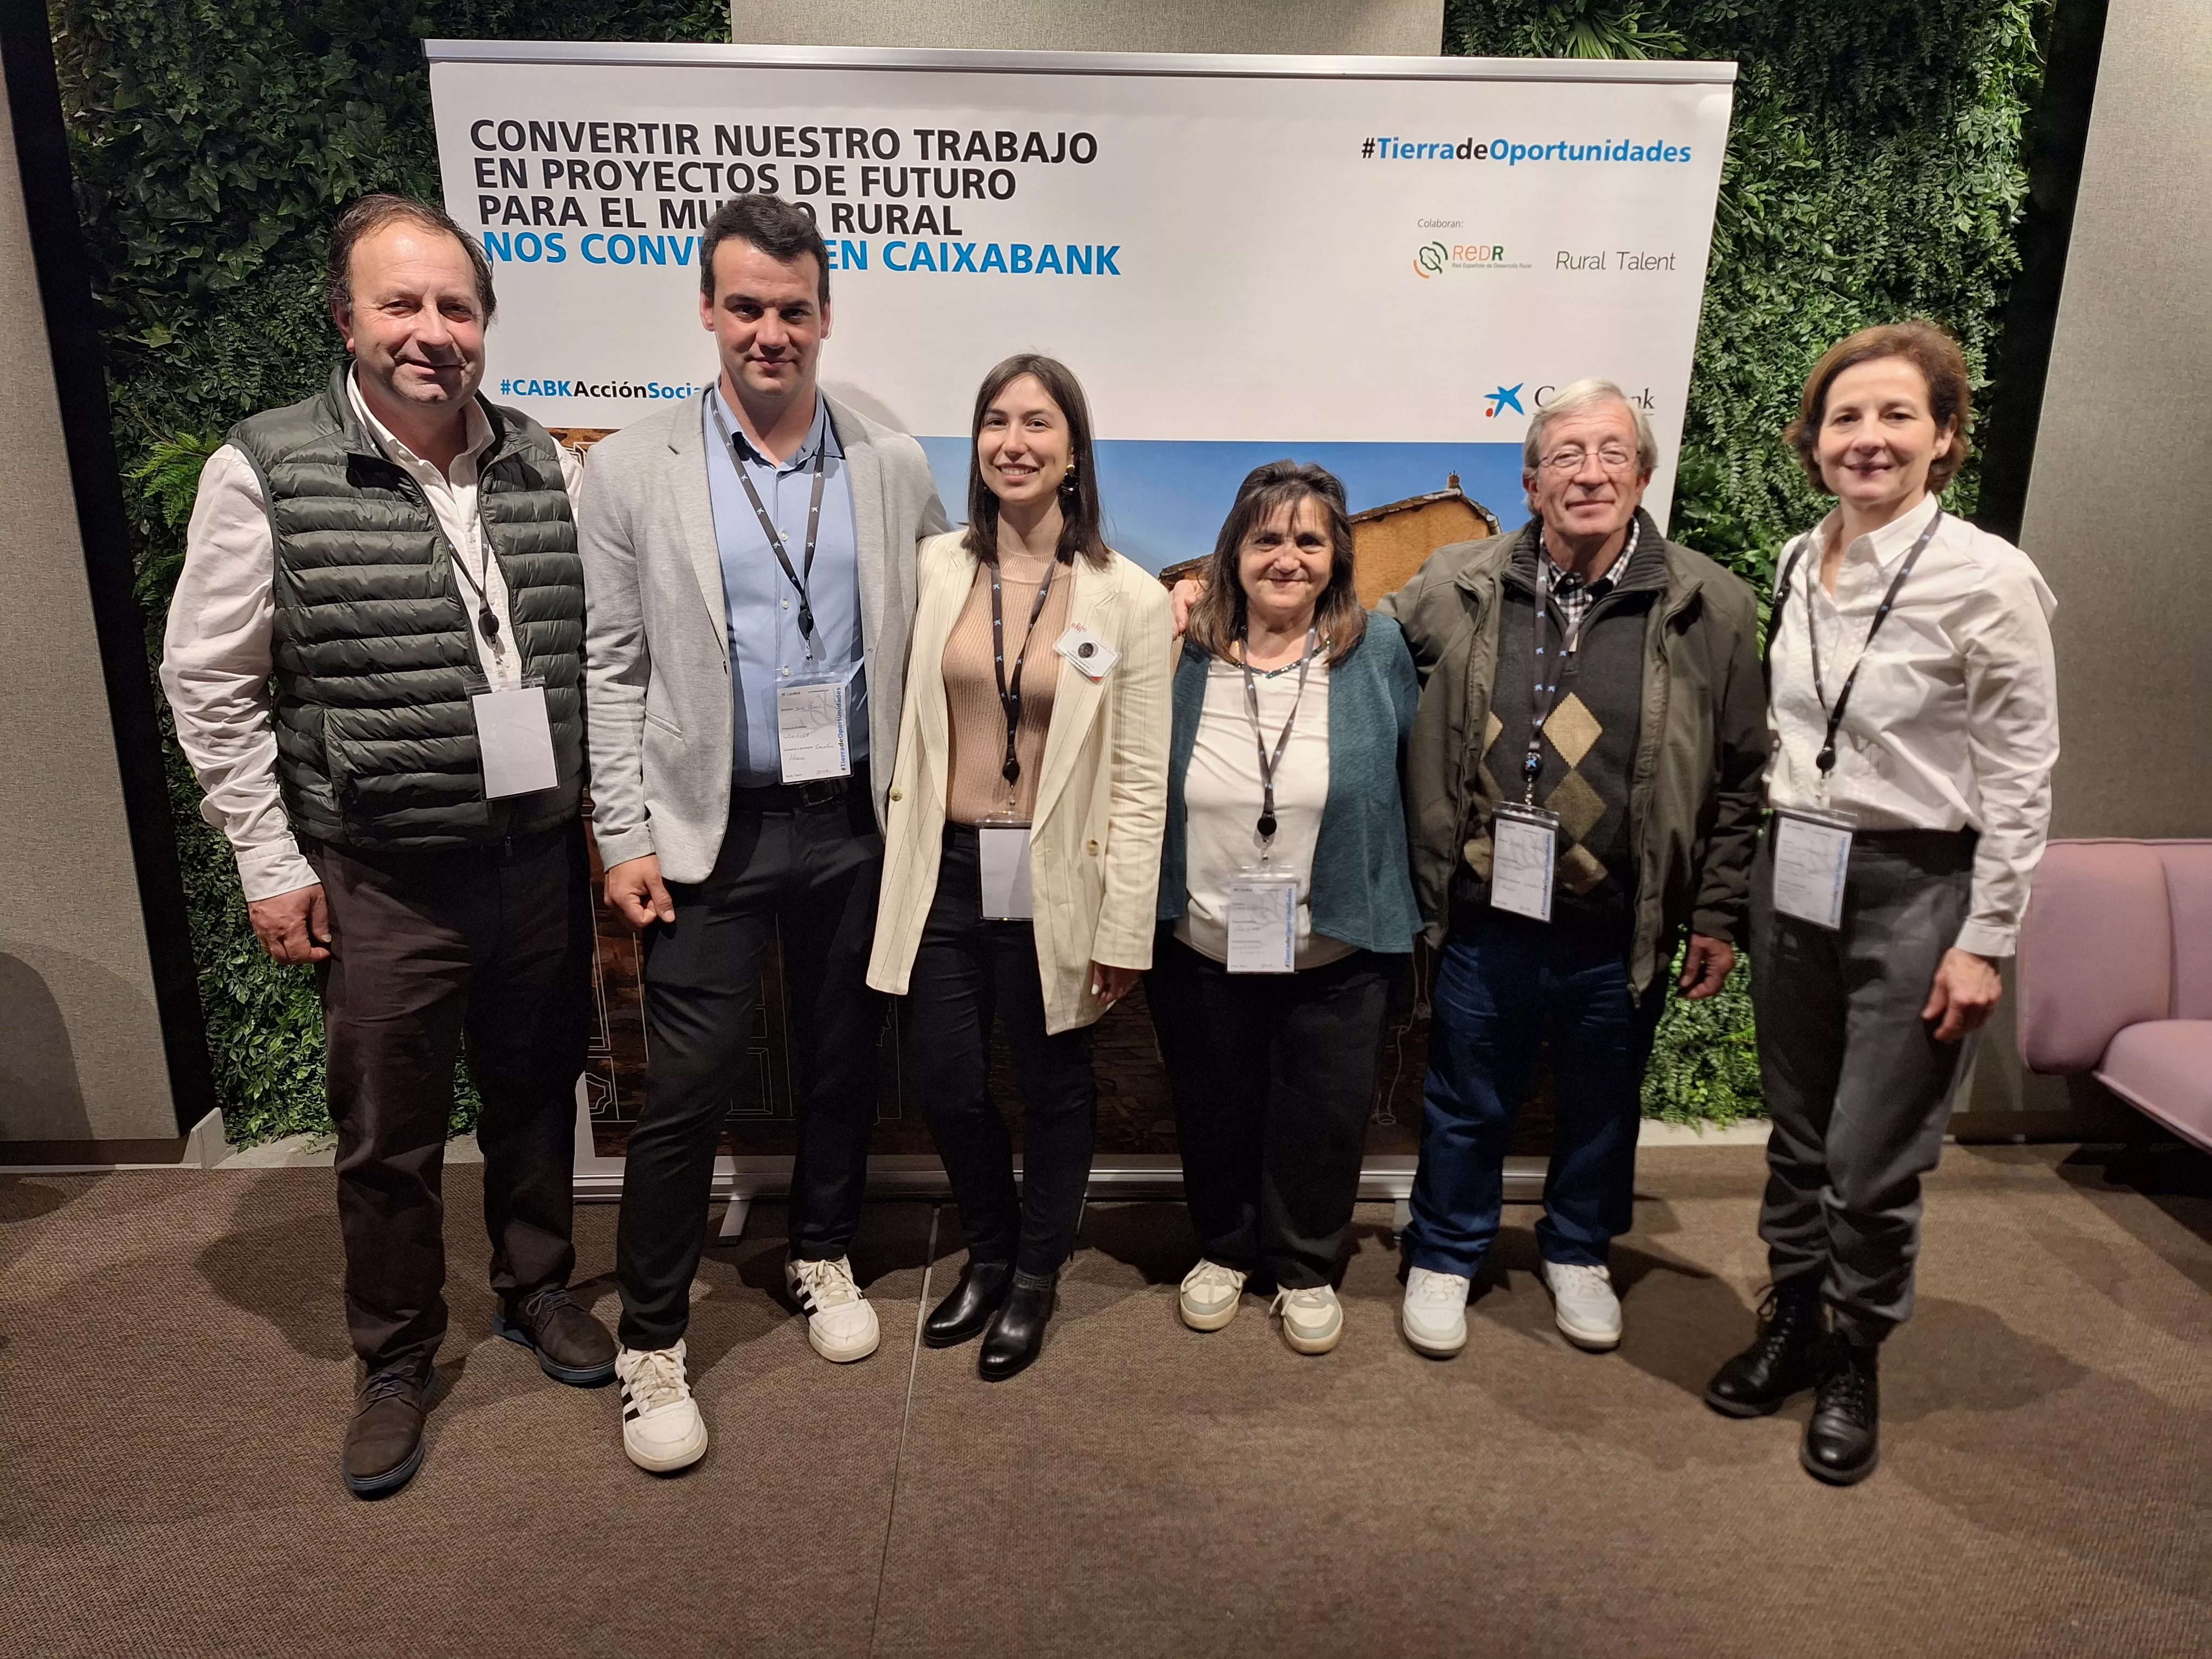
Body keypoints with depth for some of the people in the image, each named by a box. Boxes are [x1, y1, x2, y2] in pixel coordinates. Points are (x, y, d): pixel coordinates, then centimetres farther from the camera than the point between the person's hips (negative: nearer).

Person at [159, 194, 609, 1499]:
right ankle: (397, 1362, 34)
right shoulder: (266, 473, -8)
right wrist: (273, 862, -6)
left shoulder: (545, 464, 1)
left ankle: (537, 1290, 42)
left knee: (537, 1097, 19)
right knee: (389, 1141, 11)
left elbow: (596, 649, 9)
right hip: (383, 881, -3)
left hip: (543, 855, 3)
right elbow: (209, 685, -4)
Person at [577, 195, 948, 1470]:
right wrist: (626, 837, -5)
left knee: (843, 1060, 16)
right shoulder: (634, 469, -2)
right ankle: (653, 1342, 21)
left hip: (858, 823, 2)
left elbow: (924, 644, 6)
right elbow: (613, 669, -1)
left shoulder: (895, 466, 2)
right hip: (711, 830, -2)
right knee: (687, 1091, 1)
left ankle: (824, 1256, 39)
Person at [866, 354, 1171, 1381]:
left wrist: (1123, 931, -7)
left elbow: (1141, 781, -6)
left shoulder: (1131, 599, -7)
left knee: (1053, 1085, 13)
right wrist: (900, 860, 5)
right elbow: (905, 726, 6)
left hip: (1054, 881, -2)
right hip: (944, 870, 3)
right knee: (943, 1081, 10)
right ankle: (990, 1252, 39)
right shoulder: (935, 568, 0)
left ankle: (1035, 1276, 38)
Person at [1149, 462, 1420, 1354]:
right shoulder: (1183, 654, -4)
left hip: (1336, 954, -1)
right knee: (1215, 1114, 18)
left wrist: (1402, 907, 1)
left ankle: (1306, 1268, 38)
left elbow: (1412, 777, 2)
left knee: (1321, 1122, 14)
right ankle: (1224, 1249, 42)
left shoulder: (1377, 651, -7)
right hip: (1200, 947, 1)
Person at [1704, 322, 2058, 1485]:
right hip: (1794, 872, 5)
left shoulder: (1988, 580, -13)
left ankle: (1854, 1362, 27)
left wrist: (1985, 941, -11)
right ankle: (1791, 1325, 35)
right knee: (1797, 1133, 16)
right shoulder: (1798, 565, 4)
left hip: (1916, 884, -5)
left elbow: (2021, 778, -10)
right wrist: (1745, 887, 12)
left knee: (1873, 1159, 3)